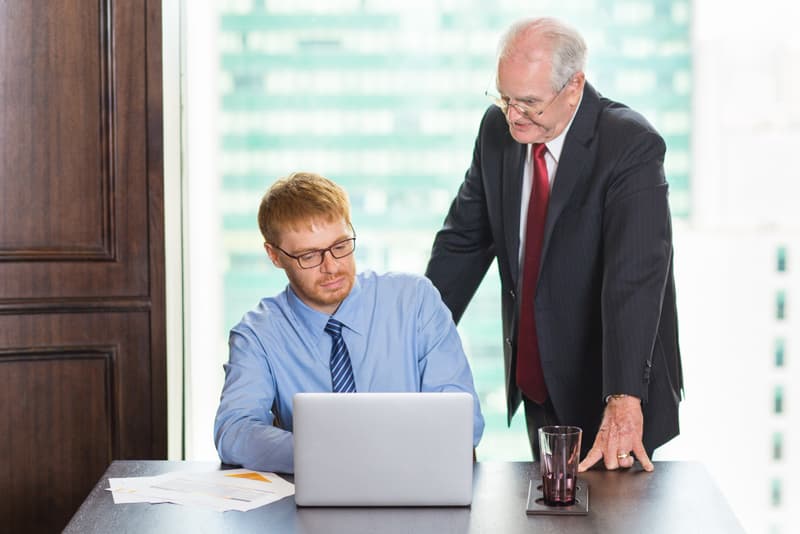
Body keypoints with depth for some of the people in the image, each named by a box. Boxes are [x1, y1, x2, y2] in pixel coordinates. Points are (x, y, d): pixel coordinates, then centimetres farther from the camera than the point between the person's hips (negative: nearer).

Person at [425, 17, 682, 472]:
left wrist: (624, 400, -40)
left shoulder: (632, 146, -21)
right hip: (538, 383, 6)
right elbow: (463, 241, 6)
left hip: (608, 385, -6)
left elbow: (636, 278, -31)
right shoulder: (499, 129, -3)